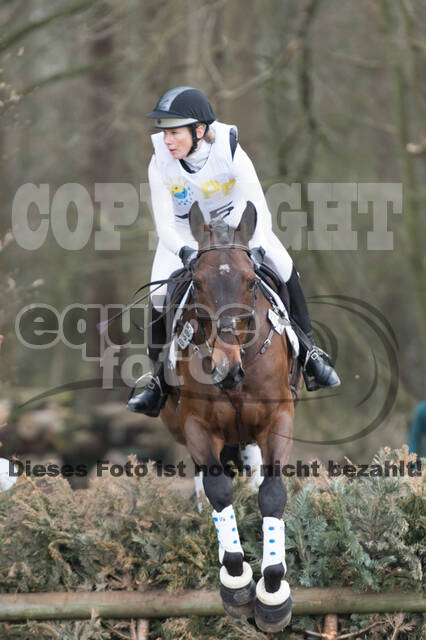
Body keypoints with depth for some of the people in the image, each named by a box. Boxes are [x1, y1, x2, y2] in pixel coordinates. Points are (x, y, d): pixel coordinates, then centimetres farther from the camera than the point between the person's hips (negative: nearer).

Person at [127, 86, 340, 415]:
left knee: (284, 269, -16)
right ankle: (158, 382, 1)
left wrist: (257, 249, -43)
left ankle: (309, 353, 2)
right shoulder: (160, 165, -24)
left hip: (235, 221, -1)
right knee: (160, 297, -16)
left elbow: (258, 209, -27)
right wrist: (185, 251, -41)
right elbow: (165, 225, -21)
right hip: (183, 234, 1)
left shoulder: (230, 154, -29)